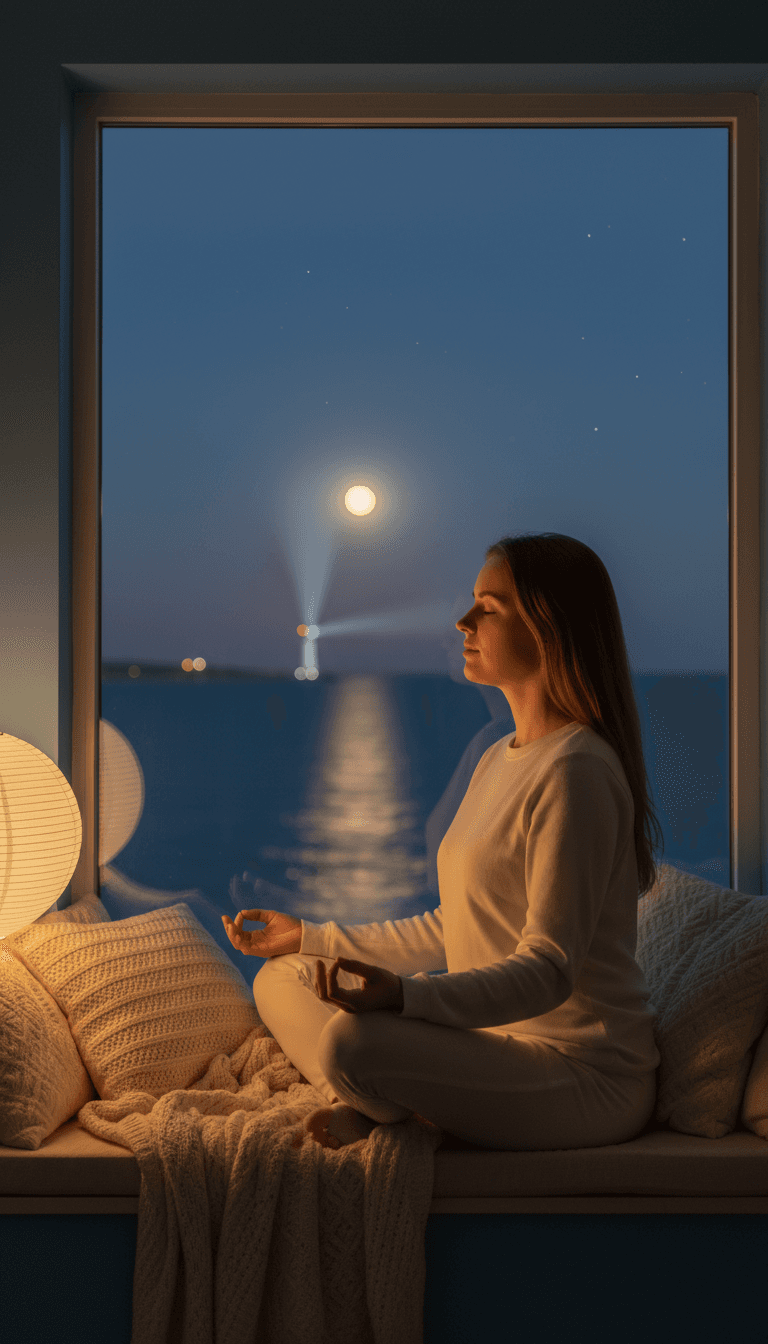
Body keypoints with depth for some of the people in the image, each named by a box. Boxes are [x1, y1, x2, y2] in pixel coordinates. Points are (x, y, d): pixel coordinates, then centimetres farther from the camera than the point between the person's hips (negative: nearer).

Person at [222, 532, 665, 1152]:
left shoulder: (576, 772, -19)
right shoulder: (498, 759, 12)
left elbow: (547, 969, -23)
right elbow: (452, 933, 17)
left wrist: (406, 996, -39)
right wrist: (310, 938, 21)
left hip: (587, 1075, -9)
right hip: (502, 1042, 9)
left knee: (355, 1039, -31)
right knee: (280, 983, 8)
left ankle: (374, 1101, 0)